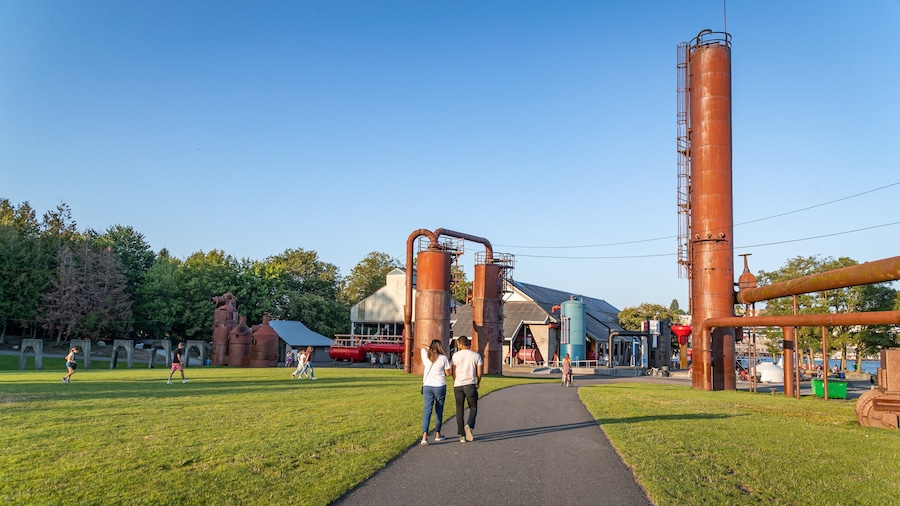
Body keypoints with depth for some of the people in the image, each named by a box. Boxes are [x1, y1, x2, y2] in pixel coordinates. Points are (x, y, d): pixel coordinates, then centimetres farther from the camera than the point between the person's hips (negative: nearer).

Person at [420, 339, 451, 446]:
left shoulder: (426, 356, 2)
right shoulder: (443, 358, -7)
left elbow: (422, 348, 23)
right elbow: (447, 372, 0)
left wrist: (429, 347, 16)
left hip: (427, 386, 2)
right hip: (440, 386, -2)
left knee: (427, 411, -2)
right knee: (439, 411, 13)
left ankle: (424, 436, -16)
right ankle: (437, 435, 24)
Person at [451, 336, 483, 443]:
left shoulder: (456, 355, -1)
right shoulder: (476, 356, 3)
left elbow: (453, 372, 2)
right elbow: (479, 373, 4)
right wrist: (478, 383, 22)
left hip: (458, 385, 0)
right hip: (470, 385, 0)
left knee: (459, 410, 8)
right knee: (473, 408, 11)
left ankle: (462, 435, 7)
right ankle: (469, 425, -16)